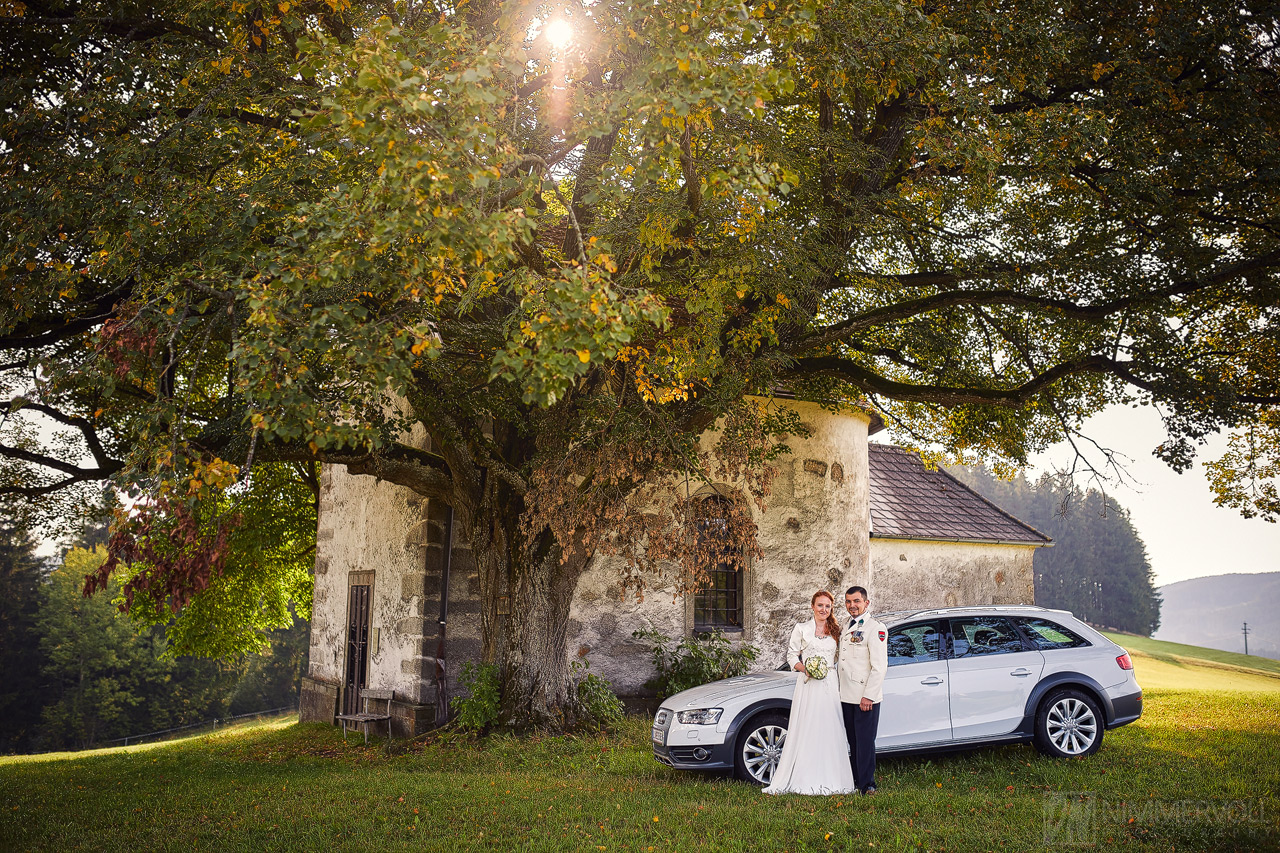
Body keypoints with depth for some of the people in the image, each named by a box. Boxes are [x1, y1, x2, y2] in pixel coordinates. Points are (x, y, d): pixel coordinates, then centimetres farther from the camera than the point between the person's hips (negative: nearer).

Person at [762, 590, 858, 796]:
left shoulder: (836, 631, 11)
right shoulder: (802, 629, 4)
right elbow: (792, 655, 4)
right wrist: (805, 669, -14)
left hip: (830, 686, 2)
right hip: (807, 685, -2)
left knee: (829, 731, 1)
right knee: (805, 730, -3)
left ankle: (829, 779, 8)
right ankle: (803, 780, 1)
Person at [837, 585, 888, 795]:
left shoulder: (876, 628, -10)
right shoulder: (845, 627, 15)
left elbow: (879, 666, -15)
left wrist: (869, 696, -18)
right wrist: (839, 691, 16)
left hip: (865, 698, -7)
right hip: (847, 696, 7)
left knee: (865, 742, -3)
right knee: (853, 742, 14)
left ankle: (867, 785, 5)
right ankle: (855, 780, 22)